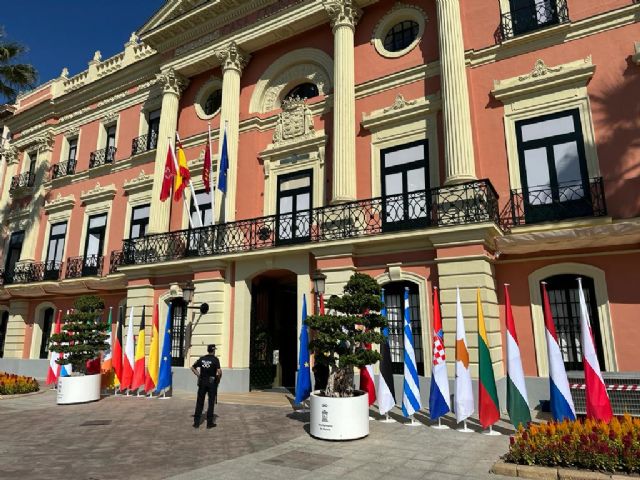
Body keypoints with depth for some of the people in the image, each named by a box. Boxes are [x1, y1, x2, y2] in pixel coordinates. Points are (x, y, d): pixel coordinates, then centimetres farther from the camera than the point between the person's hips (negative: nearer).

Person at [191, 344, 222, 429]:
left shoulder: (202, 359, 4)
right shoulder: (215, 359, -10)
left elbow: (193, 368, 9)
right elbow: (219, 371, -20)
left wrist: (198, 375, 12)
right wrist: (218, 379, -3)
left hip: (202, 382, 4)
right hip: (212, 383, -4)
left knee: (199, 402, 10)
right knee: (211, 403, 5)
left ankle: (196, 422, 13)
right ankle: (209, 423, 10)